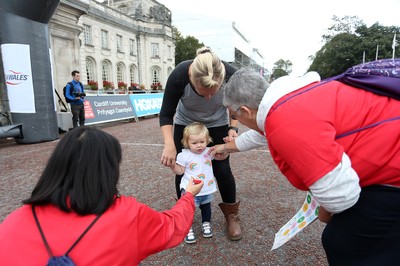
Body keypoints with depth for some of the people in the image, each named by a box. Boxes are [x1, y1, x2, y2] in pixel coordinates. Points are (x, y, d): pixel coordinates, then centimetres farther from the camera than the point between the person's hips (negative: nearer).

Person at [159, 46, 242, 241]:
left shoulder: (230, 74, -31)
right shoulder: (179, 75, -35)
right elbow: (166, 114, -23)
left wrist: (233, 127, -23)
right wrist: (169, 145, -36)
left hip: (217, 124, 0)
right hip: (185, 123, 0)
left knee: (221, 169, -2)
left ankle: (232, 215, 19)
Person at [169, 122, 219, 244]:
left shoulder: (209, 152, -6)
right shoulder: (184, 155, -15)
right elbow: (180, 171, -7)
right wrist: (172, 165, -25)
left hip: (207, 189, 4)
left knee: (206, 206, 23)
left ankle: (206, 223, 46)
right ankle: (188, 229, 27)